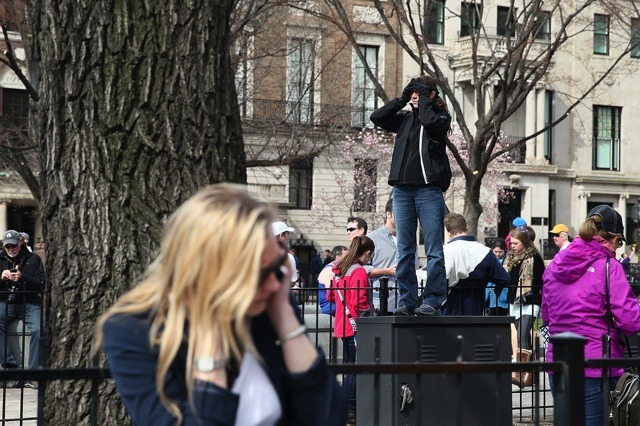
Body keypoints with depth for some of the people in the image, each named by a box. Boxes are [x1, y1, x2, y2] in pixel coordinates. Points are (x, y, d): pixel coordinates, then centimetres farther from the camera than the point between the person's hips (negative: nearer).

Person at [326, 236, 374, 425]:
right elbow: (359, 304, -19)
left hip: (343, 325, 9)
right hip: (355, 326, -9)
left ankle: (346, 408, 21)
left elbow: (330, 296, 19)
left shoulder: (339, 269, 12)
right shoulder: (359, 272, -14)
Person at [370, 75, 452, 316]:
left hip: (429, 189, -5)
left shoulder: (441, 117, 3)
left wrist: (425, 99, -4)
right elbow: (377, 118, 7)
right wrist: (402, 99, 8)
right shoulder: (405, 118, 16)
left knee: (433, 250, -3)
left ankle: (432, 301, -1)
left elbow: (429, 121, -18)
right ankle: (406, 301, 9)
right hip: (402, 189, 5)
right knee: (404, 250, 5)